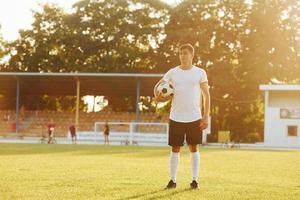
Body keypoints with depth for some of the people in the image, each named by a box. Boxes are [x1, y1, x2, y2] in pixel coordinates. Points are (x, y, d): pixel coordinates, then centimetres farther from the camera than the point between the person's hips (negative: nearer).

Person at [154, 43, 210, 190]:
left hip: (194, 118, -1)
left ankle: (194, 180, 9)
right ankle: (172, 180, 9)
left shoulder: (200, 73, 1)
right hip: (176, 118, 1)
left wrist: (206, 116, -6)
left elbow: (206, 95, 1)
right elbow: (157, 86, 14)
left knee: (194, 148, 3)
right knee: (175, 149, 3)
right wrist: (157, 97, -9)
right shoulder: (172, 72, 4)